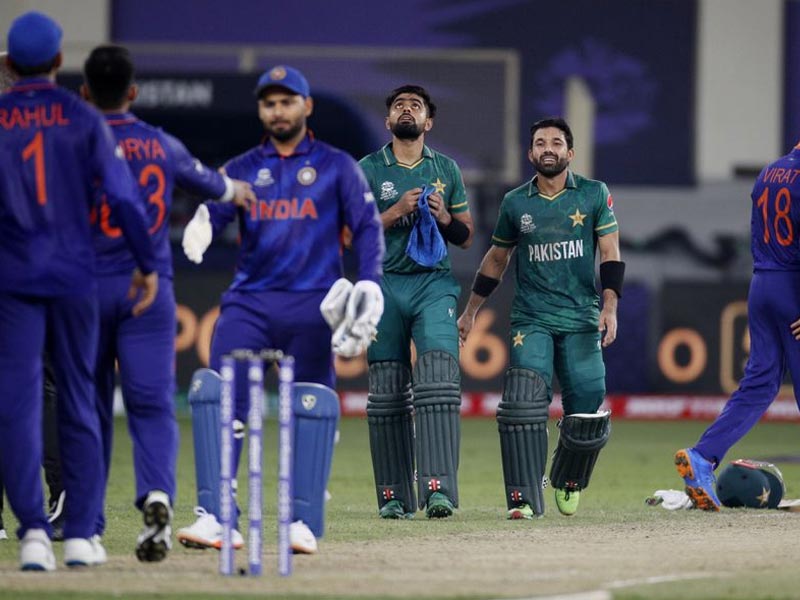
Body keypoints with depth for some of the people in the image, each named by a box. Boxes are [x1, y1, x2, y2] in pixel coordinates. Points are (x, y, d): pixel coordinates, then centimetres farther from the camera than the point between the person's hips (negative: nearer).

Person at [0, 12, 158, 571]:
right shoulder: (83, 117, 1)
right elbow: (122, 195, -5)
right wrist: (147, 265, 3)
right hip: (75, 278, 1)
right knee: (79, 404, 11)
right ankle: (81, 535, 10)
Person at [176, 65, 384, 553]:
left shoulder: (336, 167, 9)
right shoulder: (243, 169, 13)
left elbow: (367, 226, 3)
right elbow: (212, 213, 0)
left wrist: (369, 283, -13)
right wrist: (200, 229, -25)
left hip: (311, 306, -1)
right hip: (249, 302, 1)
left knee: (311, 410, -3)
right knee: (218, 398, -14)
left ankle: (304, 523, 2)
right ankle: (214, 517, -18)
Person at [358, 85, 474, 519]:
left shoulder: (446, 170, 13)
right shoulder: (369, 170, 7)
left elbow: (466, 238, 17)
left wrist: (443, 217, -3)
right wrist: (397, 211, -12)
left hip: (434, 284, 0)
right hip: (385, 286, 0)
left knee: (438, 380, -17)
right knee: (387, 392, 0)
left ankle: (438, 488, -25)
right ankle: (393, 495, 6)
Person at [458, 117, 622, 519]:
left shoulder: (594, 195, 4)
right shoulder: (515, 203, 8)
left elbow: (610, 255, -1)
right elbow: (496, 259, 20)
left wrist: (610, 307, -14)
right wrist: (470, 311, 21)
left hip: (582, 320, 0)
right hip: (531, 320, 0)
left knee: (587, 417, -2)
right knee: (524, 403, -18)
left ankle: (568, 481, 28)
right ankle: (524, 499, -15)